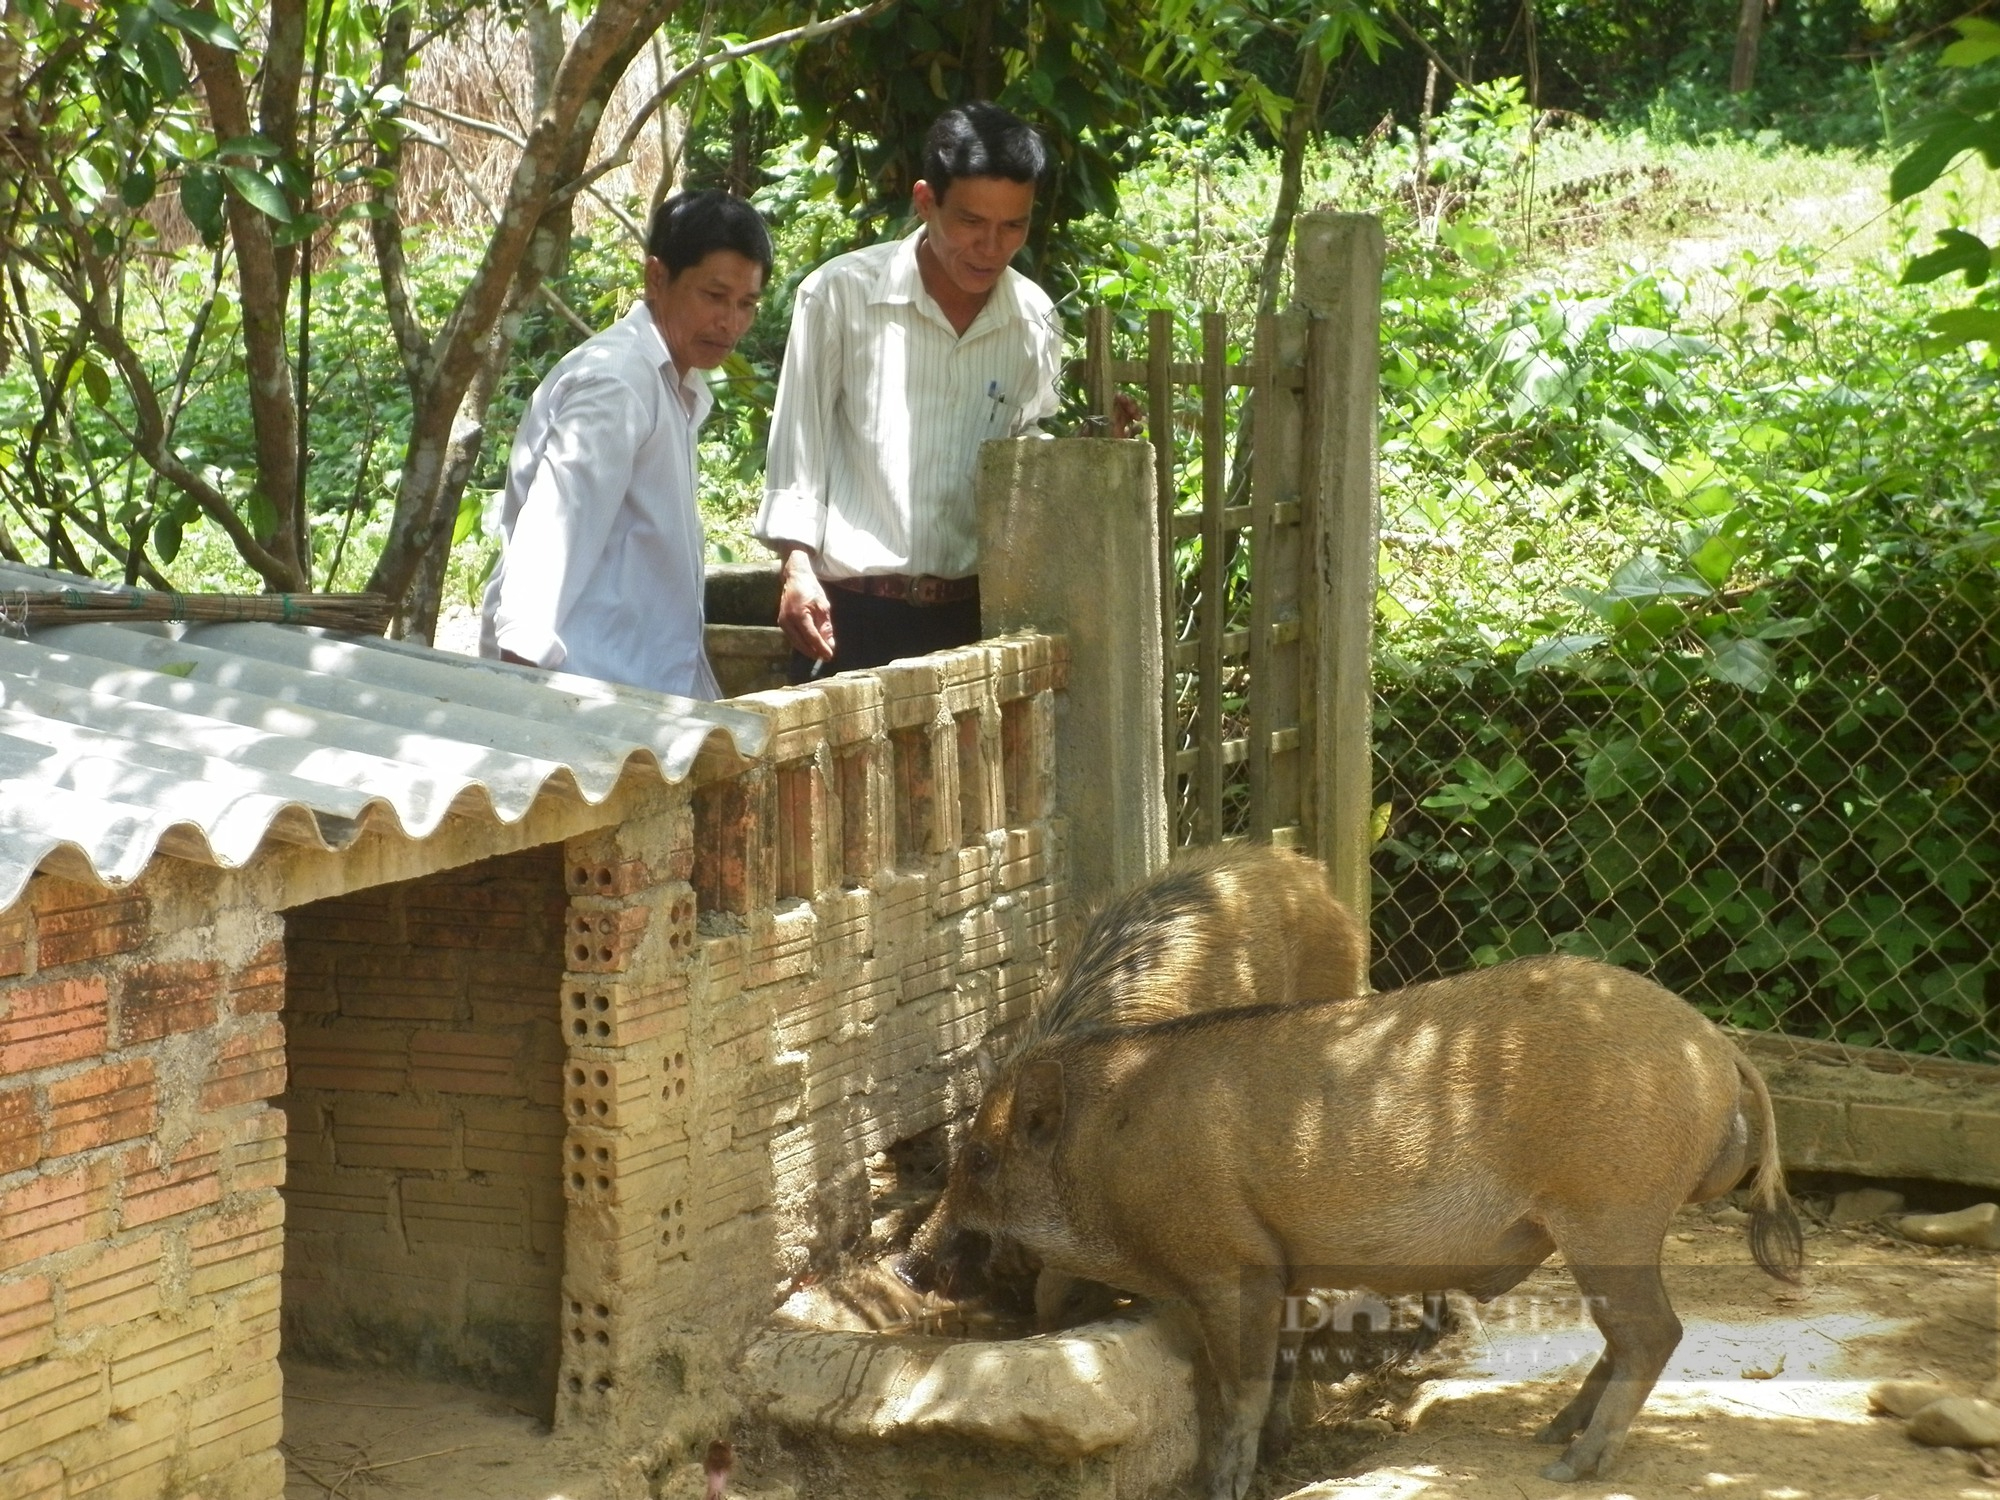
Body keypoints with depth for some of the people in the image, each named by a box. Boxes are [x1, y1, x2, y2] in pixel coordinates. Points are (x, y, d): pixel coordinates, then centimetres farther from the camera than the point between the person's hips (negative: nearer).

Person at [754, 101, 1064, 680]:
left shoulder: (1035, 322, 9)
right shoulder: (841, 293, -3)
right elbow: (797, 442, 1)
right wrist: (797, 565, -7)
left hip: (972, 613, 3)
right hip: (851, 612, -3)